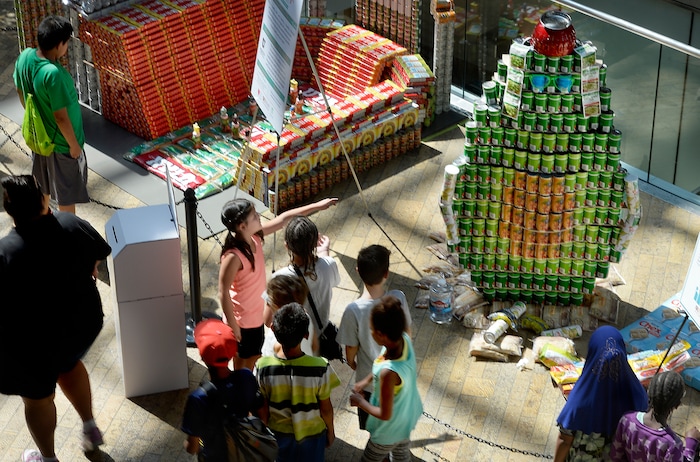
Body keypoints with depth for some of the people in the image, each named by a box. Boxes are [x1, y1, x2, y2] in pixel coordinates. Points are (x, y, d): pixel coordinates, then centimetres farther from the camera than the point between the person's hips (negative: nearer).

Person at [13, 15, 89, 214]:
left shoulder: (25, 56, -13)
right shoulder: (53, 74, -36)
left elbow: (21, 92, 5)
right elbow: (61, 117, -28)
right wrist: (74, 144, -14)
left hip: (38, 135, 8)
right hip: (60, 142, -8)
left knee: (42, 185, 28)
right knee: (67, 191, 14)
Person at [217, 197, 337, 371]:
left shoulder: (254, 237, -11)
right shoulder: (233, 256, -34)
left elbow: (283, 219, -1)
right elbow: (223, 293, -27)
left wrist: (317, 206, 0)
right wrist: (232, 325, -20)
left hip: (257, 312, 8)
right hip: (242, 319, -8)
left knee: (254, 356, 27)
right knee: (243, 362, 15)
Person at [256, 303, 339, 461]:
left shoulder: (263, 367, -27)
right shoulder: (320, 368, -31)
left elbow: (263, 409, -13)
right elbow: (325, 408, -16)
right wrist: (330, 431, 4)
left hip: (278, 433, 1)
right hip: (312, 433, -1)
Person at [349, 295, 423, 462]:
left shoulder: (388, 373, -45)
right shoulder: (404, 339, -23)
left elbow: (385, 414, -29)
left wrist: (360, 402, -14)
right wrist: (366, 380, 2)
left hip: (391, 428, -7)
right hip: (409, 414, 7)